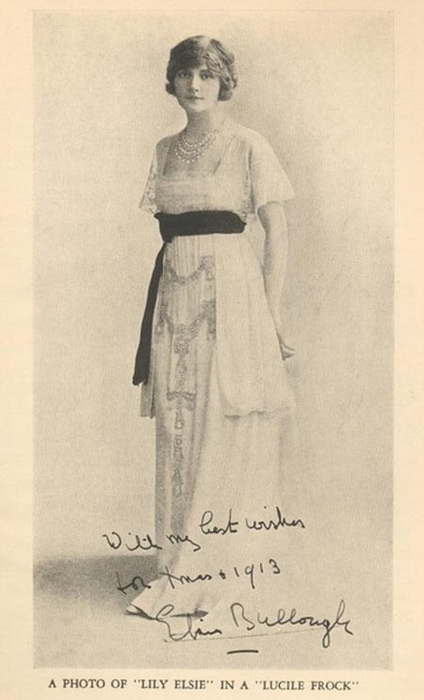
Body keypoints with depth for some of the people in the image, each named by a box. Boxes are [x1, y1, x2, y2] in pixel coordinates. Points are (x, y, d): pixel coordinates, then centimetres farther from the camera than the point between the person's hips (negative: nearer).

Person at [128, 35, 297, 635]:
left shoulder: (248, 146, -1)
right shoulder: (166, 150, 15)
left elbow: (277, 230, -3)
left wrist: (273, 310, -9)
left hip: (231, 291, -5)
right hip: (175, 292, 5)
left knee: (227, 427, -3)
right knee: (177, 430, 5)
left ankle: (224, 572, 6)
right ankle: (184, 568, 15)